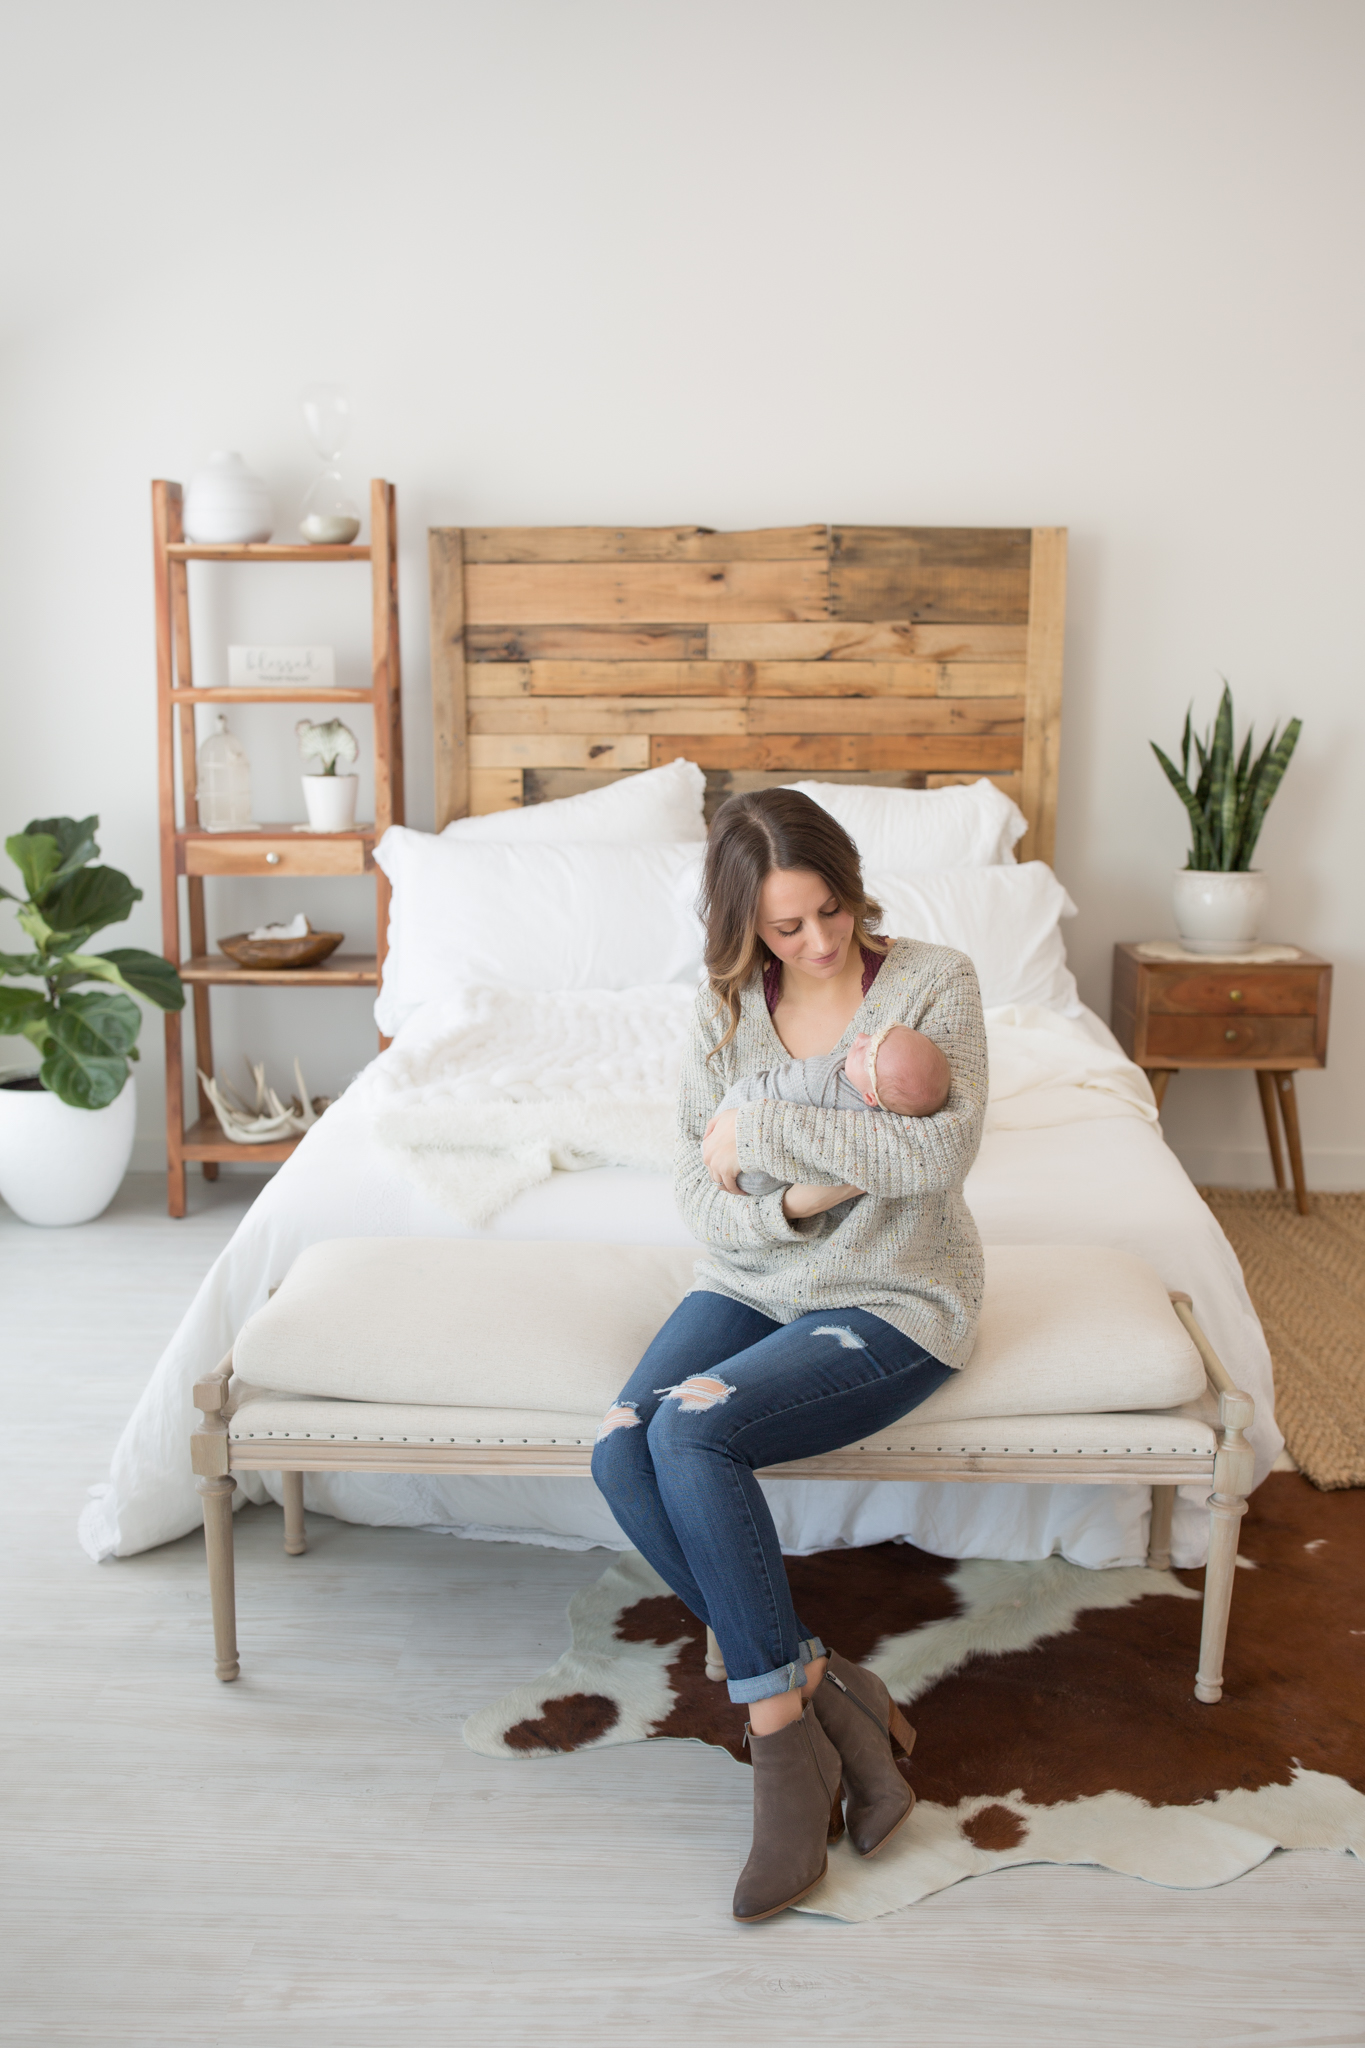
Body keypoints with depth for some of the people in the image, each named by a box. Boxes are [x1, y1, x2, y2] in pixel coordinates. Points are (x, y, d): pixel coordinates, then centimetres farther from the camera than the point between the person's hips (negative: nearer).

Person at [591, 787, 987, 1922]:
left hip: (893, 1303, -5)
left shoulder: (935, 983, -8)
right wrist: (793, 1203, -21)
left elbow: (941, 1152, -23)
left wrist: (763, 1124, -19)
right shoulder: (727, 1011, 3)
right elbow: (704, 1197, 1)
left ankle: (782, 1721, -11)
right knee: (620, 1451, -22)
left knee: (692, 1431, -28)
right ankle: (830, 1692, -12)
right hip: (752, 1281, 5)